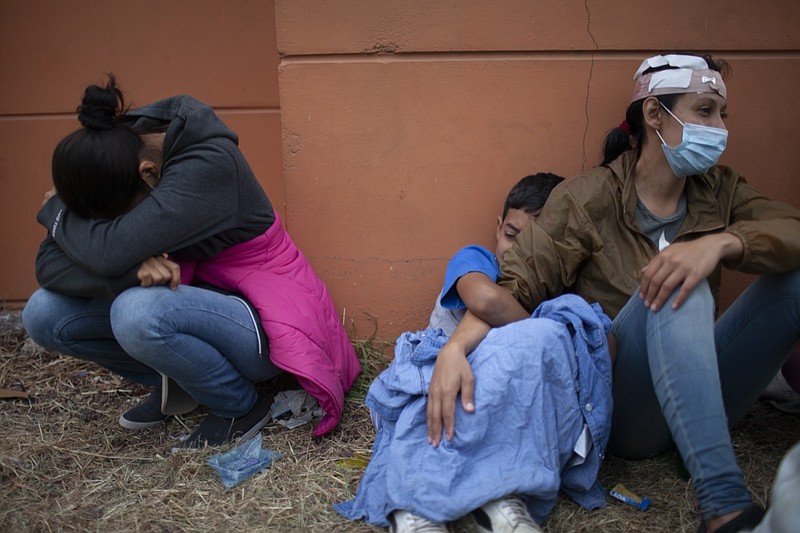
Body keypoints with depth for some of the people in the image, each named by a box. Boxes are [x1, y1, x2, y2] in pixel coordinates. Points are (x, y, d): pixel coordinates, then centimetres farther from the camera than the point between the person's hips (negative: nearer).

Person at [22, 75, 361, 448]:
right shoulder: (115, 155, -7)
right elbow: (48, 265, -10)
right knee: (43, 313, -7)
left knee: (137, 312, -34)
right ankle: (174, 384, 11)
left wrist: (57, 212, -13)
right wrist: (133, 269, -29)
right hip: (198, 295, 7)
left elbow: (111, 251, -35)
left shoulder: (210, 163, -27)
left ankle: (241, 407, -7)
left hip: (261, 321, -6)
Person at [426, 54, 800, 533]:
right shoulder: (589, 199, -5)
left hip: (702, 397, 5)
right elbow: (517, 286, -14)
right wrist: (455, 346, -34)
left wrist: (722, 242, -30)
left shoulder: (719, 189, 9)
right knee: (679, 287, -32)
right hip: (620, 407, -4)